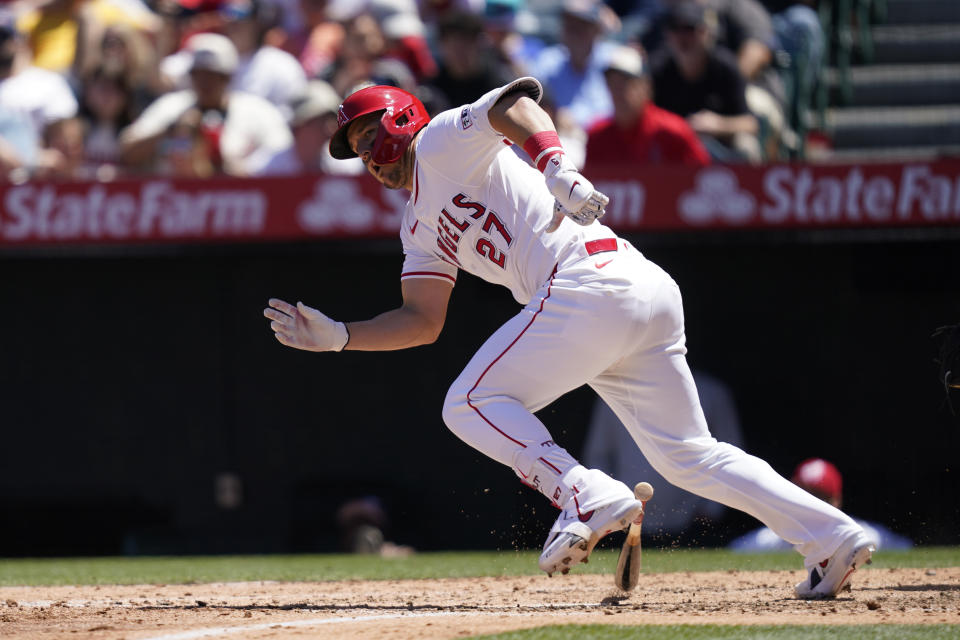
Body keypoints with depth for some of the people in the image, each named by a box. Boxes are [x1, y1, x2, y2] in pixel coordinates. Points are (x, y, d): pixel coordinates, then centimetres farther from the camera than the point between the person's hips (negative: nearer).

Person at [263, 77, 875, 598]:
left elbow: (517, 101, -13)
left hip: (590, 281, -10)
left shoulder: (444, 141, 6)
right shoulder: (421, 225, 31)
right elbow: (423, 321, 29)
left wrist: (557, 168, -31)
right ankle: (833, 535, 1)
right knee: (687, 454, 8)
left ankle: (589, 496, -21)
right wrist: (335, 336, 19)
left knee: (472, 404, -4)